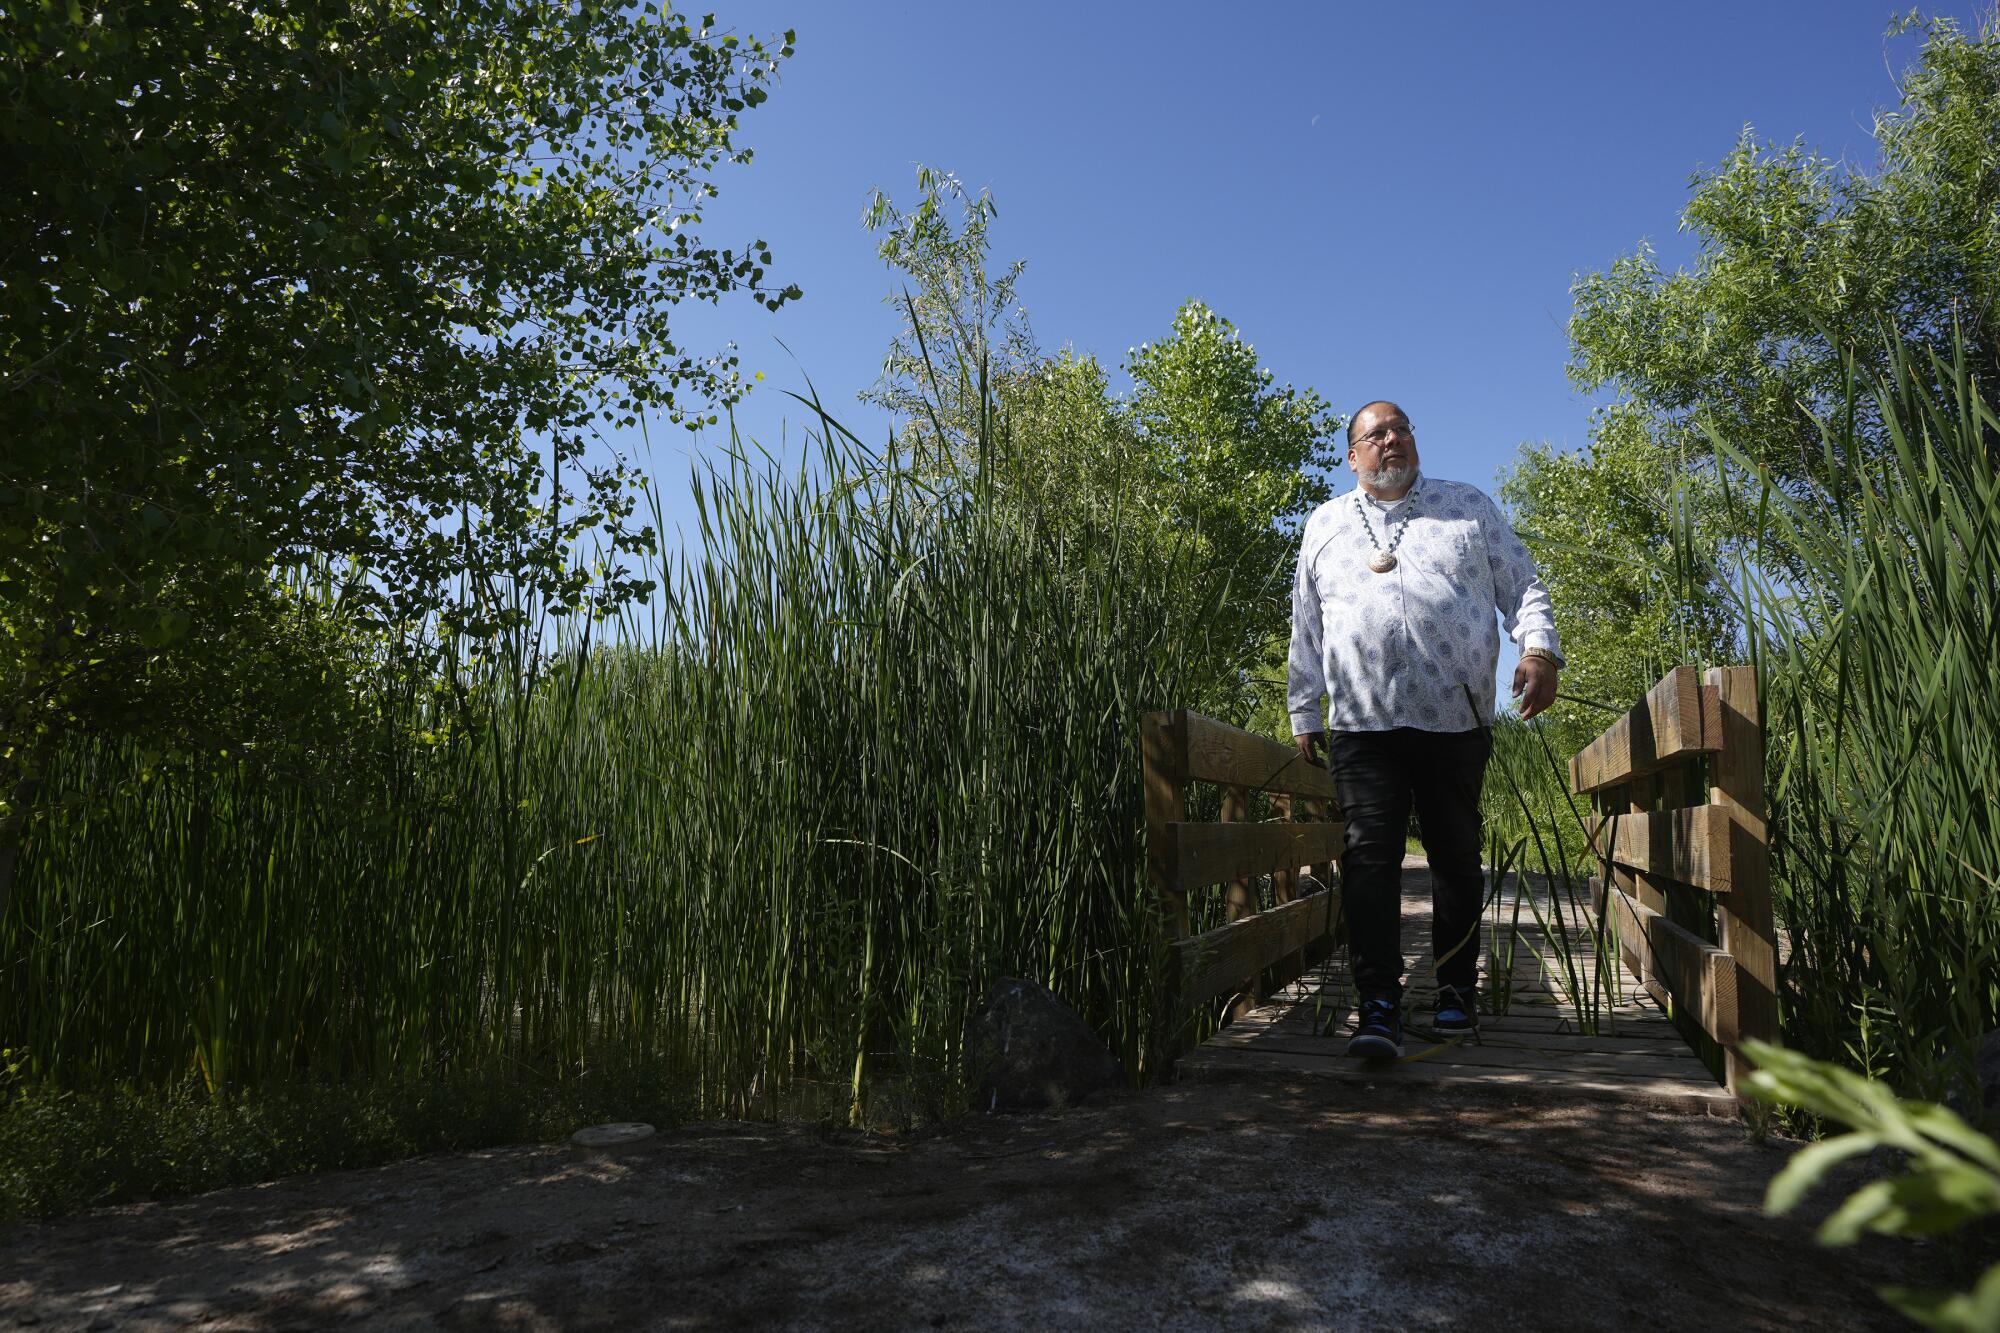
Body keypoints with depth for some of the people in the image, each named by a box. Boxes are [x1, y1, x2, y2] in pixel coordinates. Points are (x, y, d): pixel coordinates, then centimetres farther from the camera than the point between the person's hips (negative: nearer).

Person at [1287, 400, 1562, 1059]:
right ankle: (1378, 1005, -11)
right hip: (1362, 722, 0)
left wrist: (1538, 650, -6)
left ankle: (1457, 991, 20)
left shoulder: (1469, 506, 16)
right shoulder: (1325, 524, 18)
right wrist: (1302, 710, 18)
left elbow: (1521, 585, 13)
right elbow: (1306, 628, 20)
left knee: (1457, 856, 7)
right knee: (1370, 856, -11)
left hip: (1457, 718, 0)